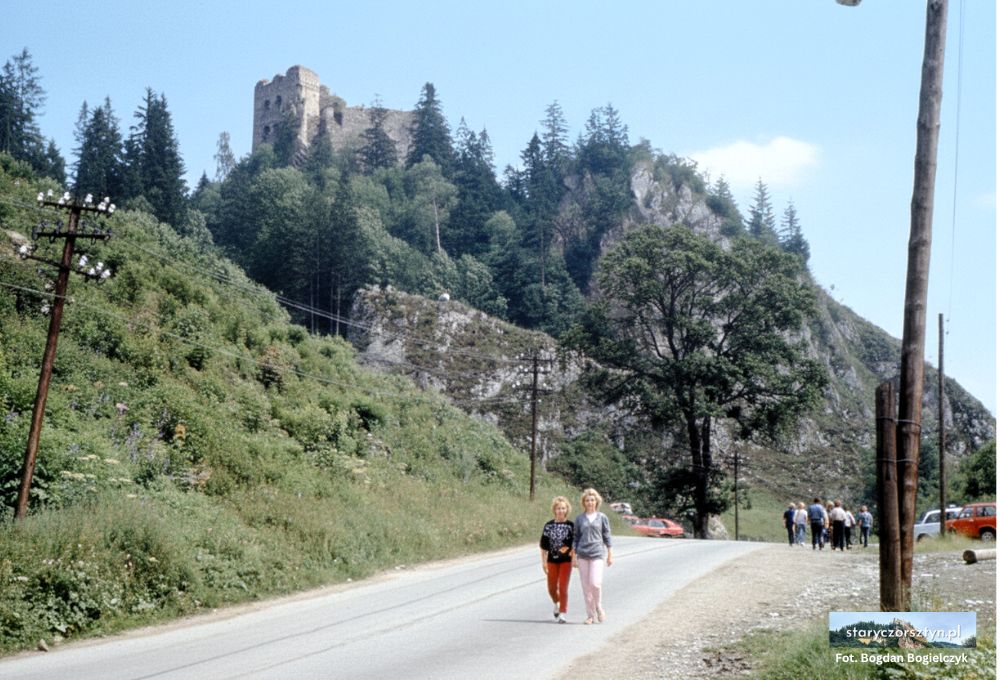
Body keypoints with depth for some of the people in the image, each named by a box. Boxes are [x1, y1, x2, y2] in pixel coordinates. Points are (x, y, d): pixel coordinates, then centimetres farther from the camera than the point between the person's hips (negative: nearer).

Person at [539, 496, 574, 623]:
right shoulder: (549, 525, 2)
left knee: (563, 588, -5)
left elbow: (575, 544, 0)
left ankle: (562, 614, 4)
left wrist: (574, 558, -10)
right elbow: (544, 546, 5)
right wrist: (544, 562, 2)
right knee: (552, 589, 10)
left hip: (566, 561, -2)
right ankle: (556, 604, 40)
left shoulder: (570, 525, -3)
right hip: (552, 560, 2)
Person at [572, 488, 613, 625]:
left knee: (595, 583, -14)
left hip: (598, 554, -2)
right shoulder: (579, 518, 7)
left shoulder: (602, 517, 4)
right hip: (582, 555, 2)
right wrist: (574, 557, 6)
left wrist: (610, 555, 7)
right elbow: (575, 538, 10)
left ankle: (599, 607, 13)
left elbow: (607, 537, 8)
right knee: (586, 586, 4)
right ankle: (591, 615, 14)